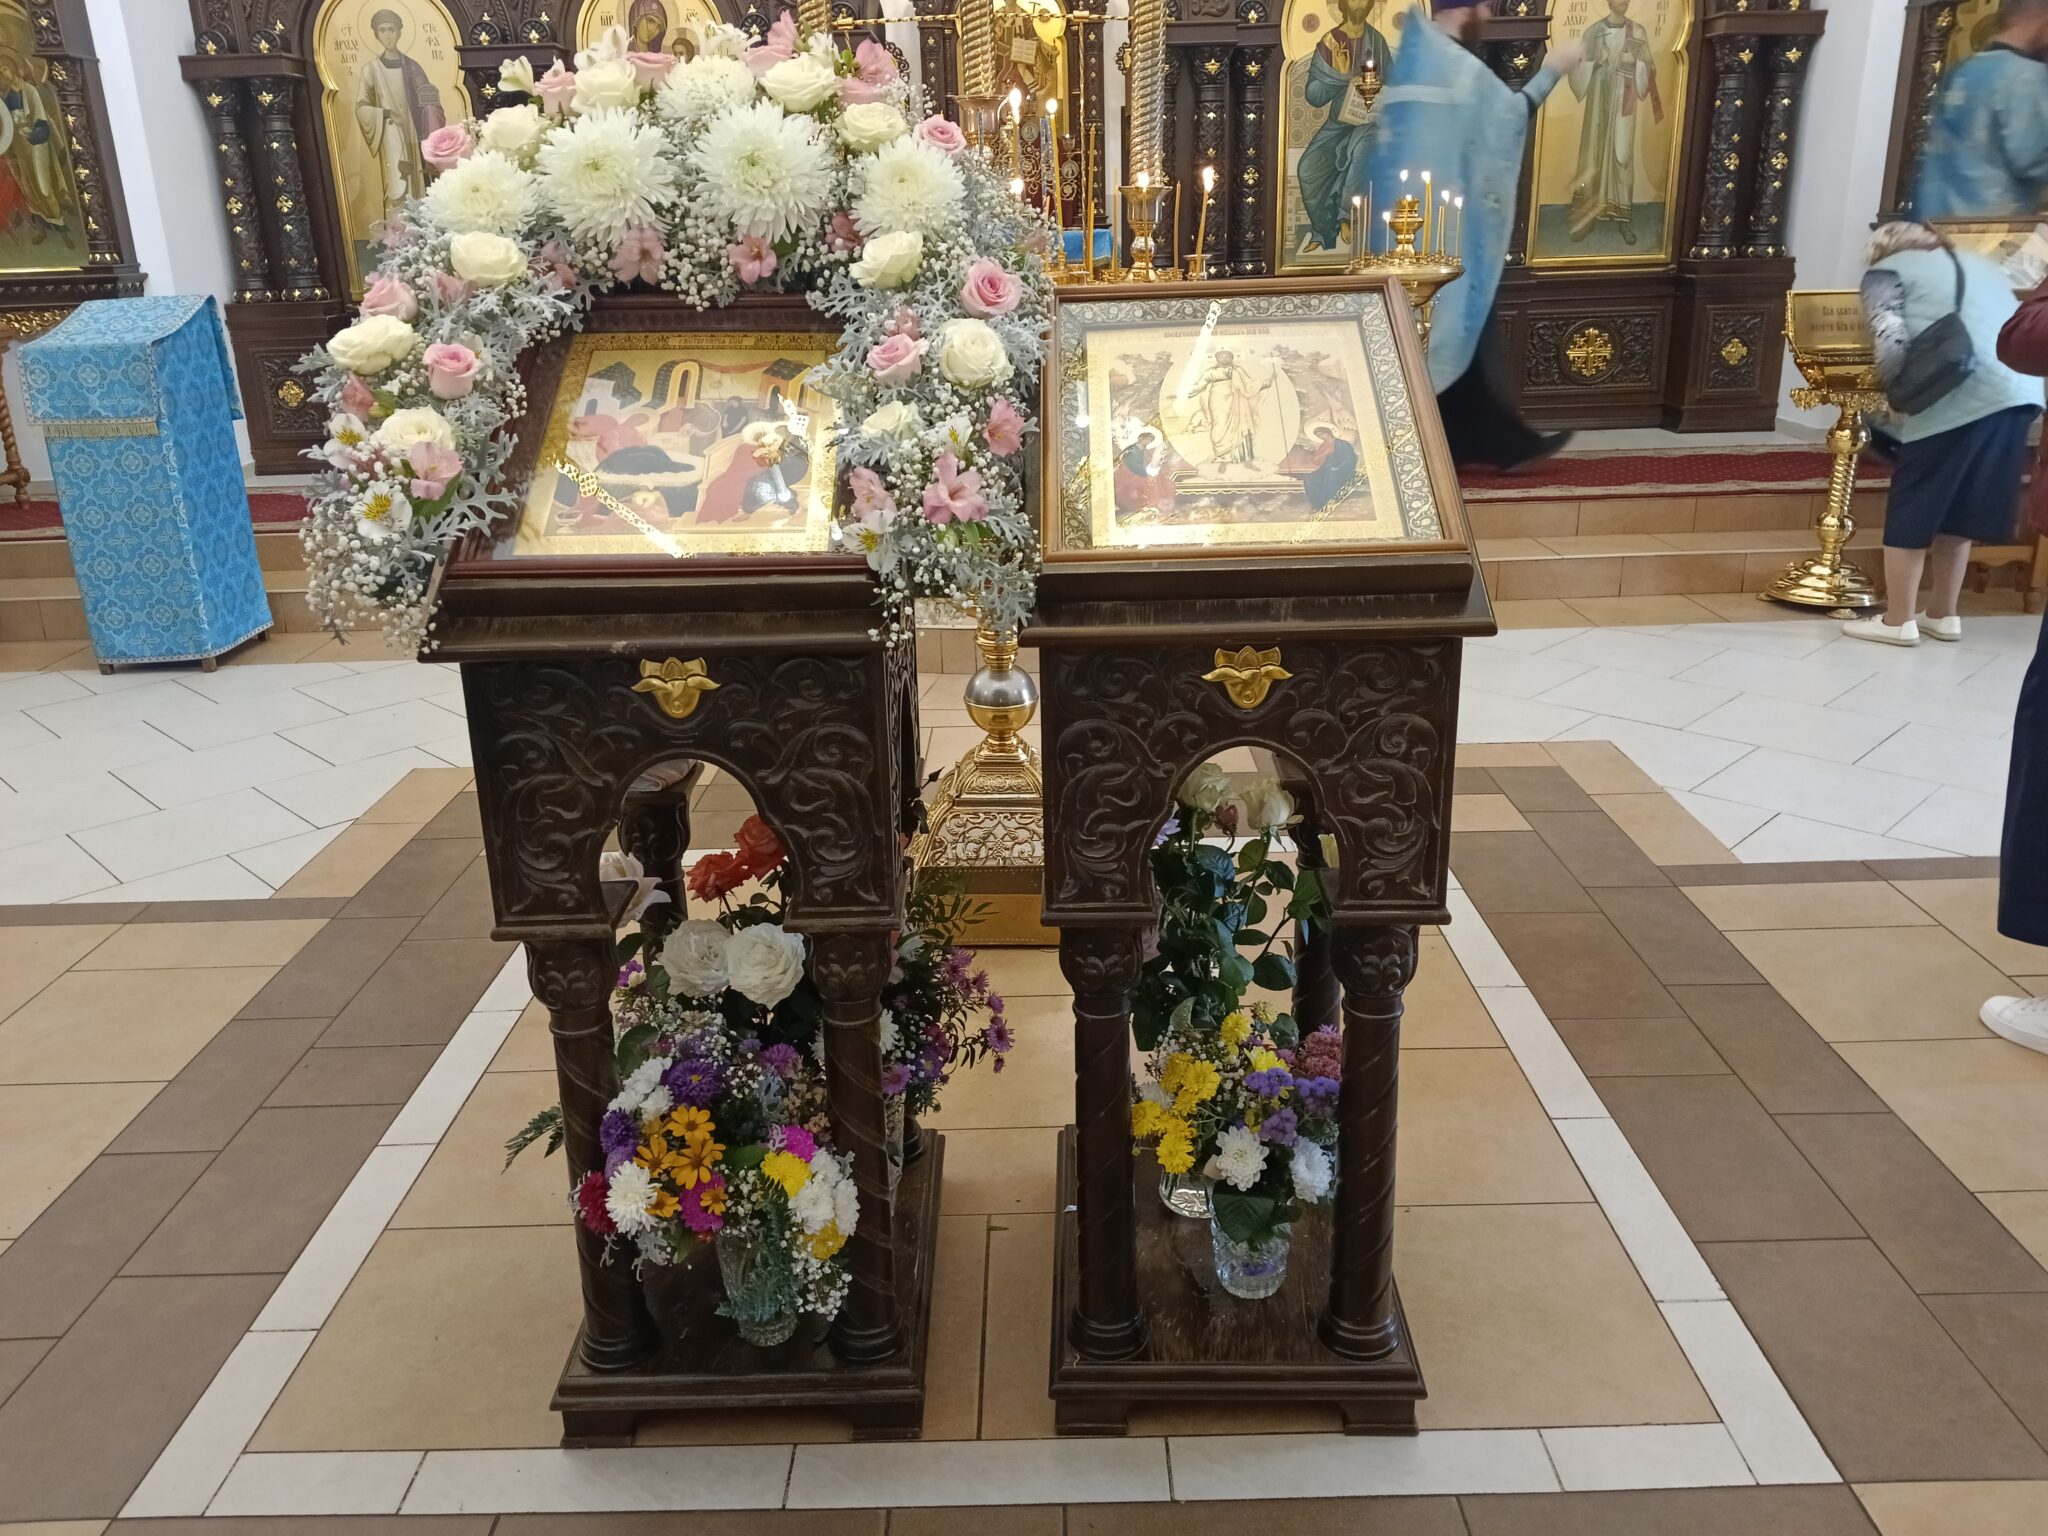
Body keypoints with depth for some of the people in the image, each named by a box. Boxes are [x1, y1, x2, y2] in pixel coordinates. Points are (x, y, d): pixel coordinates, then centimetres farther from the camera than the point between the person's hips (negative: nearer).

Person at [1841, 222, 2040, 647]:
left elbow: (1892, 345, -6)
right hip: (2019, 395, 7)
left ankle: (1897, 621, 10)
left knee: (1911, 511, 5)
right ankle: (1943, 615, 24)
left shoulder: (1886, 270, 10)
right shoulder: (1979, 266, 30)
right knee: (1956, 509, 18)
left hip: (1959, 401, -7)